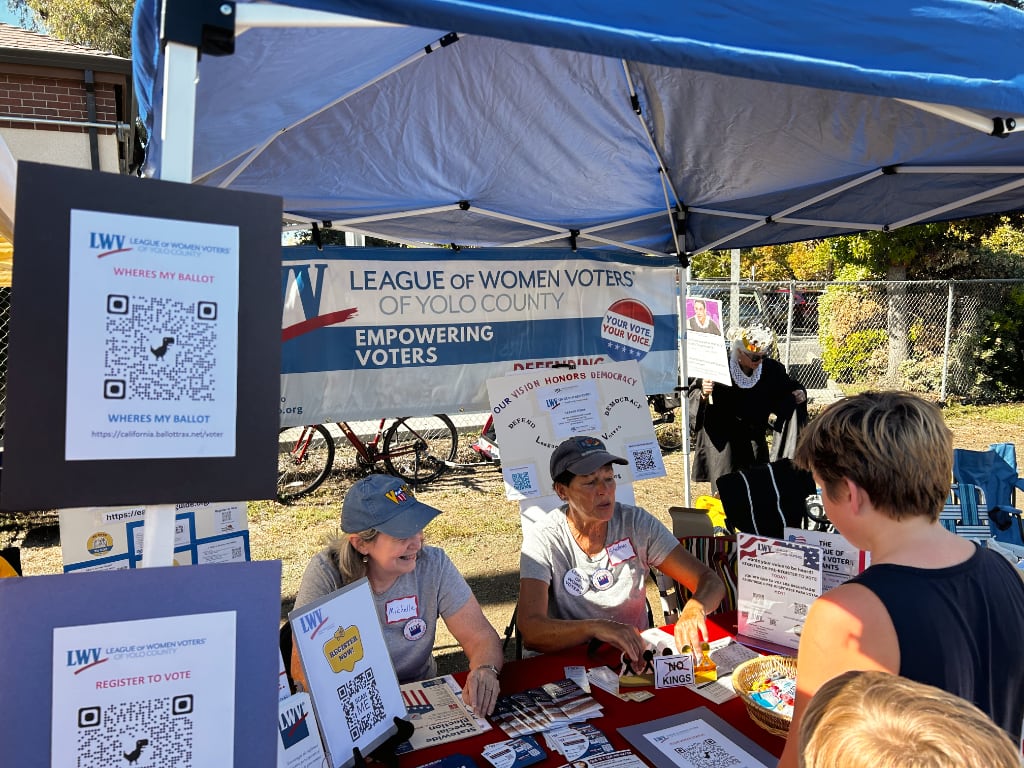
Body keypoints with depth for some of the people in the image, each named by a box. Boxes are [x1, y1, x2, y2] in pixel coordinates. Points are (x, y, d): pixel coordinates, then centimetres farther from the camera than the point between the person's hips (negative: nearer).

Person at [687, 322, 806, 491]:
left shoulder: (772, 369, -7)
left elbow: (788, 388, 12)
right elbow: (692, 393, -11)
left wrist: (799, 393, -9)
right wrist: (703, 394, -32)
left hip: (754, 439, 4)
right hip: (722, 439, -4)